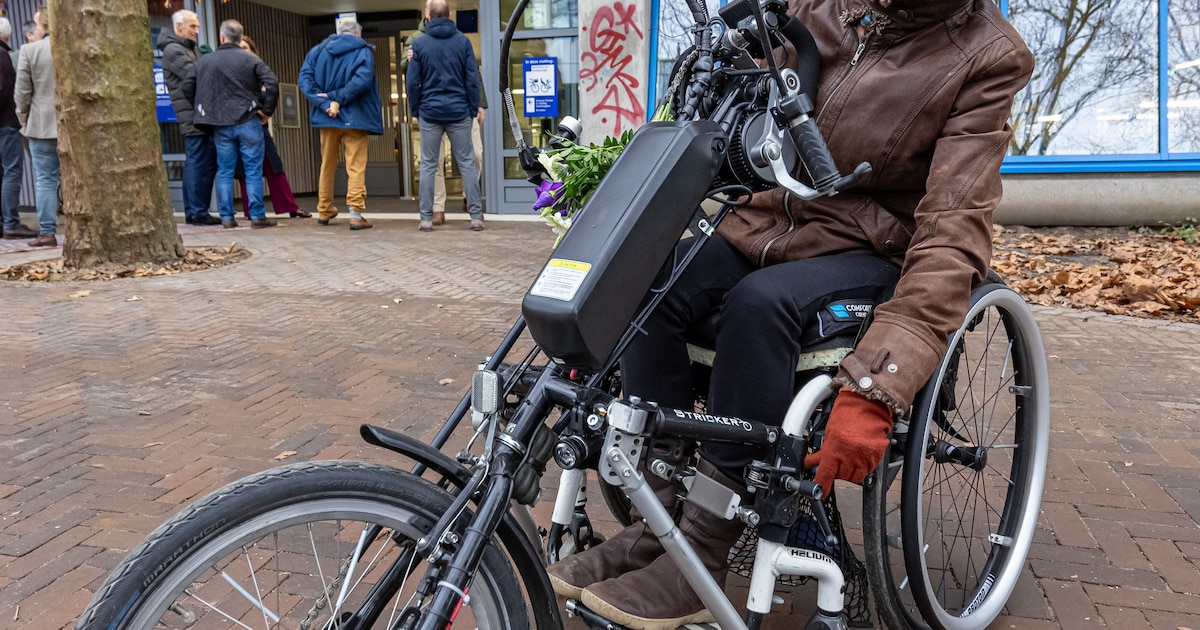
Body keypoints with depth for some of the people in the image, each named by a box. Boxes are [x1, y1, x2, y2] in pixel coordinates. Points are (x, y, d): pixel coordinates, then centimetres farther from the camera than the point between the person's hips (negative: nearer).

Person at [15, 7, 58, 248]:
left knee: (45, 179, 4)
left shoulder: (29, 50, -5)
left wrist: (24, 120, 11)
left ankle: (47, 232, 3)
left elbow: (23, 91, -2)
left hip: (42, 124, -1)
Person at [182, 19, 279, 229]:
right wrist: (267, 110, -4)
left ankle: (226, 217, 9)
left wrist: (203, 109, 17)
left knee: (224, 171, 9)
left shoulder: (204, 61, 7)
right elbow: (272, 83, -13)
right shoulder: (251, 60, -2)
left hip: (220, 125, 3)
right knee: (253, 170, 2)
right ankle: (257, 216, 1)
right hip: (248, 122, -2)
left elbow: (187, 87, 7)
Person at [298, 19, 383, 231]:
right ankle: (356, 215, -8)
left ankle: (324, 211, 26)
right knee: (356, 168, -2)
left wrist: (324, 104, -12)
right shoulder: (363, 51, 0)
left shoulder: (318, 50, 11)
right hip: (354, 117, -4)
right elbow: (362, 80, -19)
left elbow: (305, 79, -4)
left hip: (327, 118, 4)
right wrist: (337, 98, -16)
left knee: (327, 166, 16)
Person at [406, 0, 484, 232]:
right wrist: (473, 108, 5)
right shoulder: (463, 41, 0)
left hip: (429, 112, 0)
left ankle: (426, 218, 6)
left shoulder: (419, 43, -1)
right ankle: (476, 216, 3)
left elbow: (412, 82, -1)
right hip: (458, 111, 0)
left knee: (428, 166, 6)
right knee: (467, 163, 4)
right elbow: (473, 78, -2)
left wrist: (415, 110, 9)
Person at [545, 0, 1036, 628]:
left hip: (875, 250, -4)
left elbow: (954, 234, -22)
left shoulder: (987, 57, -13)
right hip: (777, 217, 5)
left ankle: (702, 558, -23)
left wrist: (875, 391, -33)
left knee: (760, 302, -35)